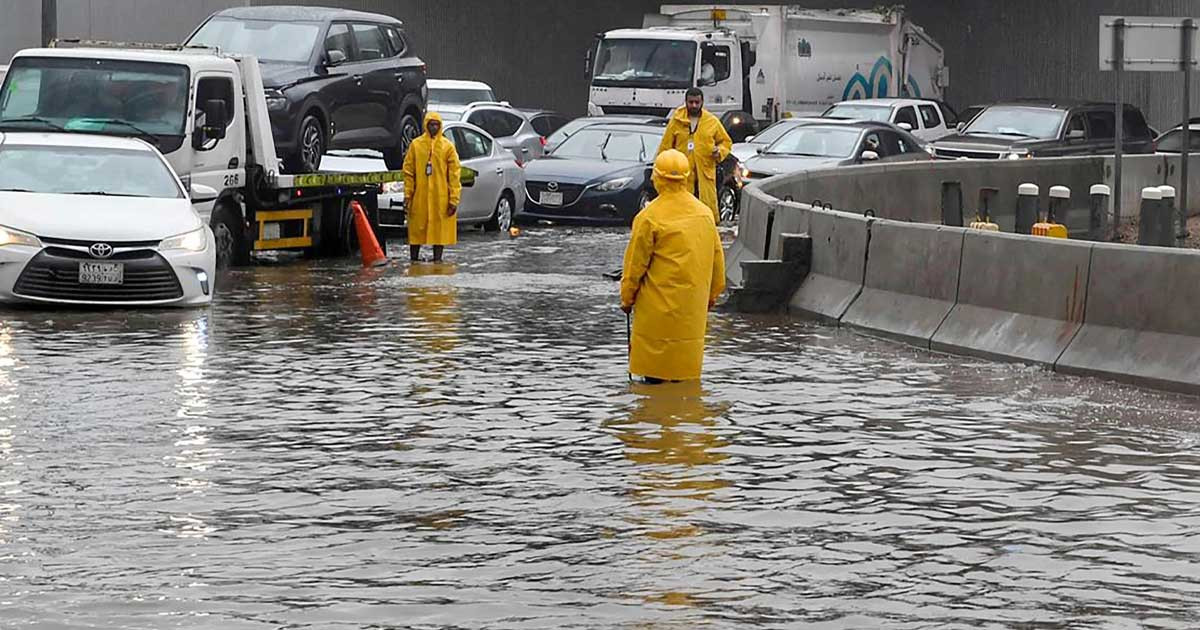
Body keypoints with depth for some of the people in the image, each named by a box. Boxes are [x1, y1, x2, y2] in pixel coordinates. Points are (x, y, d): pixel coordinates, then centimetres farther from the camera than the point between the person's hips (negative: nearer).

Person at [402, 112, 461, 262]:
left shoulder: (447, 146, 3)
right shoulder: (415, 145, 5)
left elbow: (455, 173, 1)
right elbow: (408, 171, 6)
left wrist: (454, 199, -5)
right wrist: (408, 194, -2)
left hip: (441, 197, 0)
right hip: (420, 197, 0)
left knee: (440, 229, 1)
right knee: (417, 228, 2)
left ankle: (437, 259, 7)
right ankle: (414, 259, 10)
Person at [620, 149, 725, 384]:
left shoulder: (649, 217, -15)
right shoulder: (704, 213, 3)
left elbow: (636, 262, -8)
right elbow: (716, 256, 12)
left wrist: (627, 297, 4)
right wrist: (713, 293, 24)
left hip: (659, 304, -5)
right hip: (693, 303, 5)